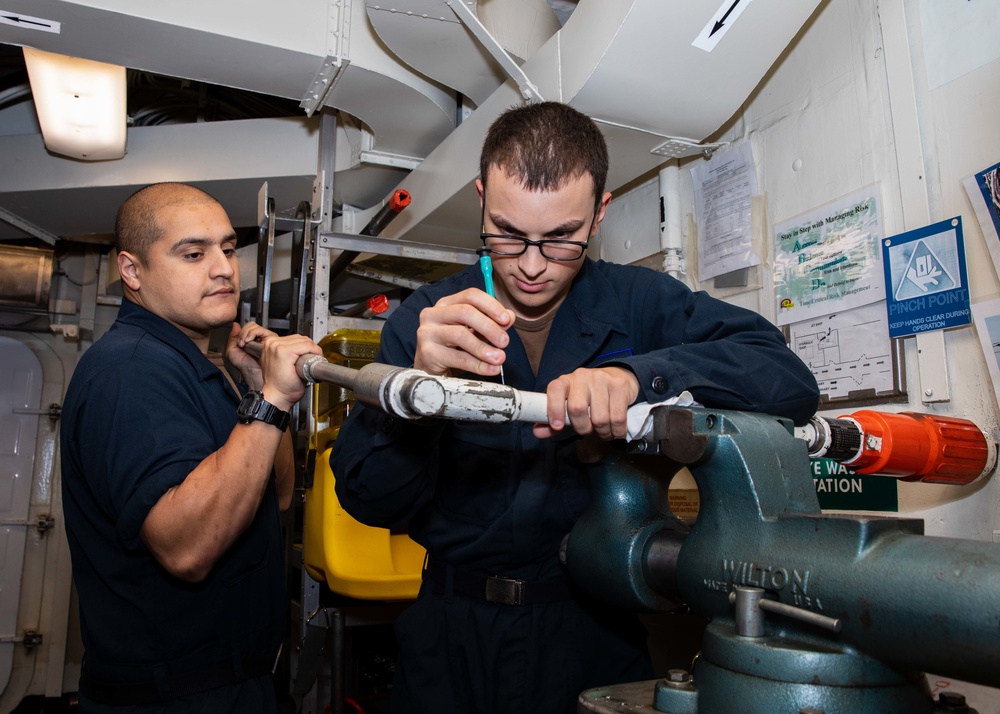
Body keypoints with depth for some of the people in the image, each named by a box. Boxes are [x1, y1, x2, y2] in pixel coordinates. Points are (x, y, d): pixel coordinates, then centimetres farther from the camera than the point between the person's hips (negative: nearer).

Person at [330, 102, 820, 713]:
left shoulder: (641, 303, -7)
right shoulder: (426, 321, -6)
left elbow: (790, 380, -17)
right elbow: (369, 502, -9)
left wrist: (638, 374, -32)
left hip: (599, 634, -1)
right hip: (455, 639, 2)